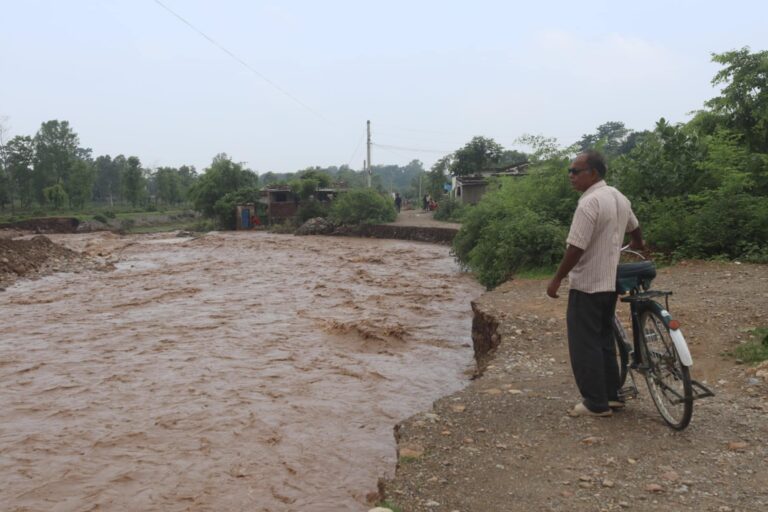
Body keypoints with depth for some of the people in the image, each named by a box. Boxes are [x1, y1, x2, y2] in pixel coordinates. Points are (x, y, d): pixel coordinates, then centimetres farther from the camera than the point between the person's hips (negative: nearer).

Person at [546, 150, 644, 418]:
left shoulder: (590, 203, -21)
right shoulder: (618, 197, 9)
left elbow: (576, 247, -24)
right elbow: (634, 226, 27)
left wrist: (556, 280, -15)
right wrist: (637, 243, 49)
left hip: (586, 286, -9)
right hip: (610, 283, 9)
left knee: (585, 345, 0)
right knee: (604, 340, 18)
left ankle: (596, 403, 7)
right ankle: (612, 395, 26)